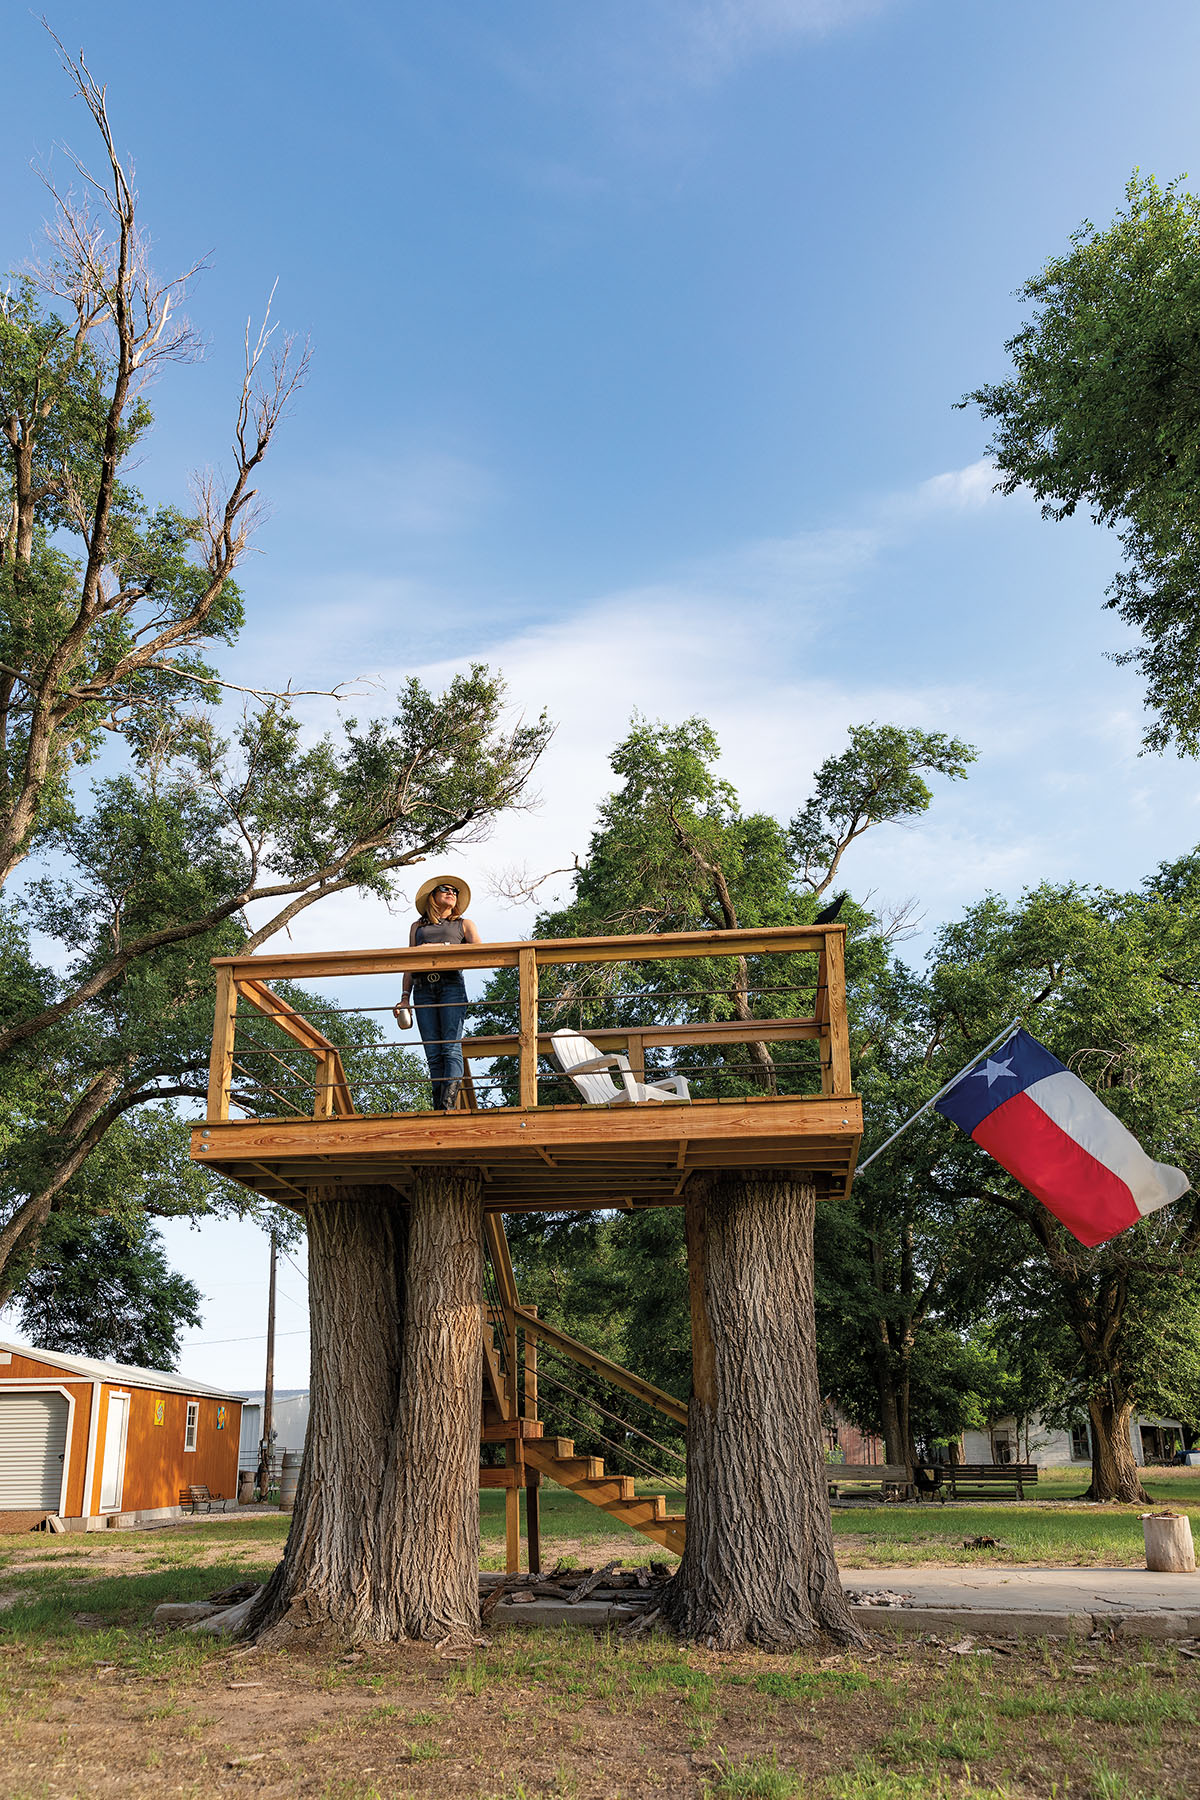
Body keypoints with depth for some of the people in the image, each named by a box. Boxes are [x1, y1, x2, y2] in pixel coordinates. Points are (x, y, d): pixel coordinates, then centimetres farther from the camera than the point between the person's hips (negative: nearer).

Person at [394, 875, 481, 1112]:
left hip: (451, 984, -2)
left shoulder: (463, 924, 23)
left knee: (451, 1048, -17)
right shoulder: (417, 927, 28)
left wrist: (442, 947, -4)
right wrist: (405, 997, 10)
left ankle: (448, 1104, -28)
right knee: (433, 1054, -8)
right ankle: (439, 1110, -13)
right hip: (423, 989, 2)